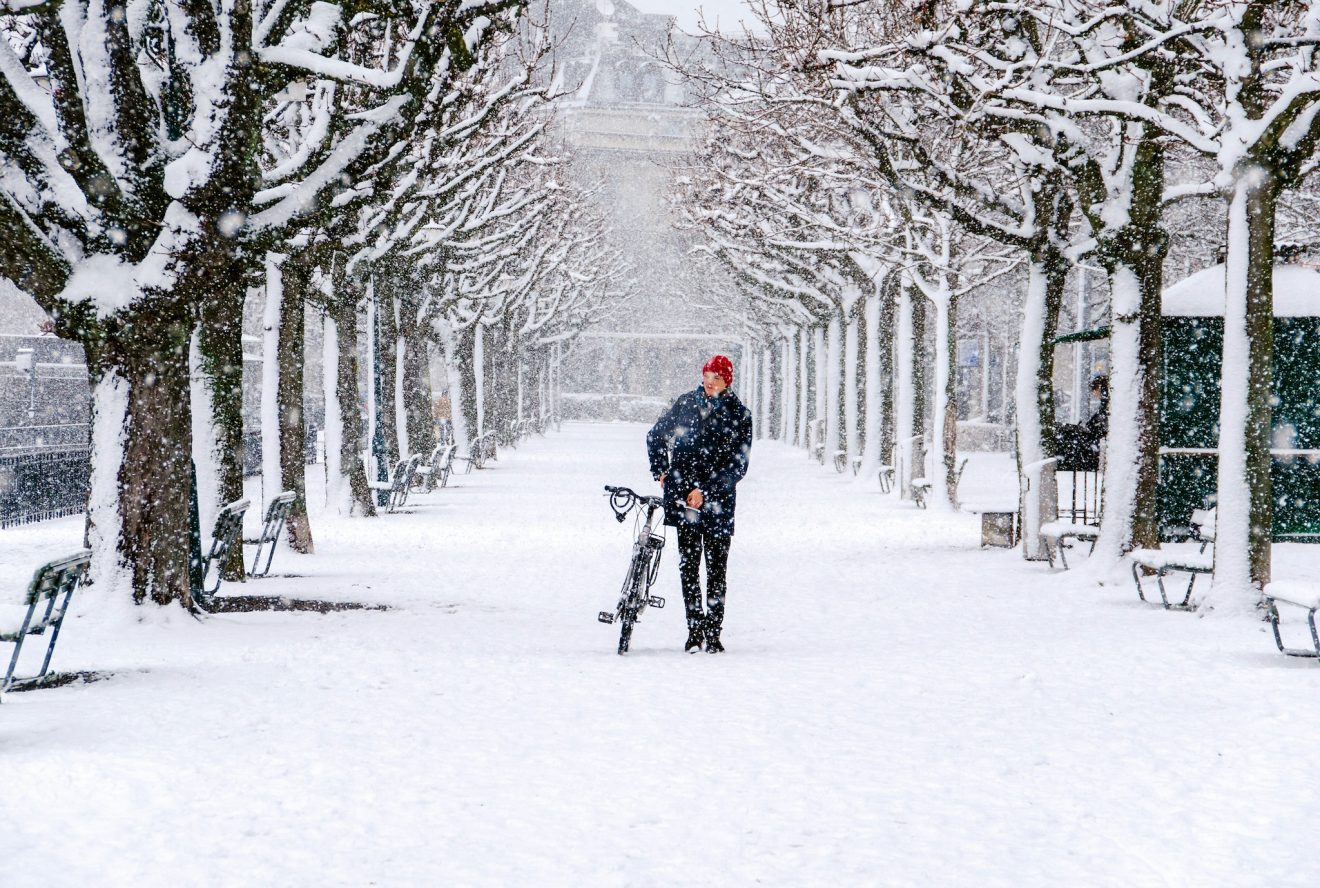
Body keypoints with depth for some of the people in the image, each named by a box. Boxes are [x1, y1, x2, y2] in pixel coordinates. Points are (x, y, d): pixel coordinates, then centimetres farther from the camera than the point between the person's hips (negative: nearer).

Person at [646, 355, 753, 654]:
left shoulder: (739, 414, -1)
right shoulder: (686, 403, 7)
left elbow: (738, 465, -6)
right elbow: (656, 436, 21)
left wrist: (705, 490, -12)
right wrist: (660, 471, 11)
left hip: (717, 499, -2)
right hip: (683, 495, 2)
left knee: (717, 567, 0)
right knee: (688, 563, -1)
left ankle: (713, 632, 7)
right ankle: (695, 629, 3)